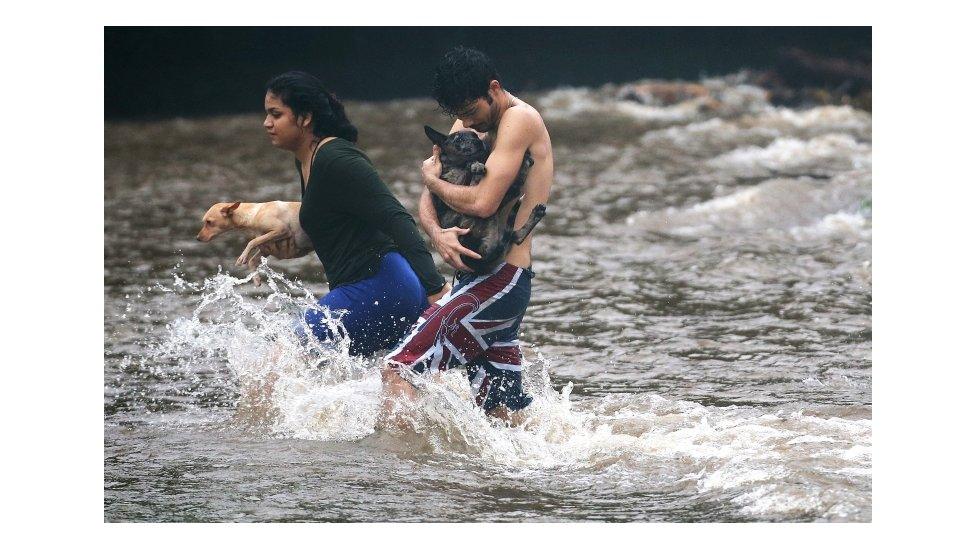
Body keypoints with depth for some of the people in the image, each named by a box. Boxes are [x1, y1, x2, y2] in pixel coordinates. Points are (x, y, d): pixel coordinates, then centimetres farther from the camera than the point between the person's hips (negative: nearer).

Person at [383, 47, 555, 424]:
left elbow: (484, 202, -21)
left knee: (397, 370, -17)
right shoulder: (468, 124, 16)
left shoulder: (520, 119, -11)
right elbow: (426, 202, 11)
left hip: (497, 281, -10)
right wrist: (436, 233, -12)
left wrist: (432, 179, -3)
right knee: (506, 417, 13)